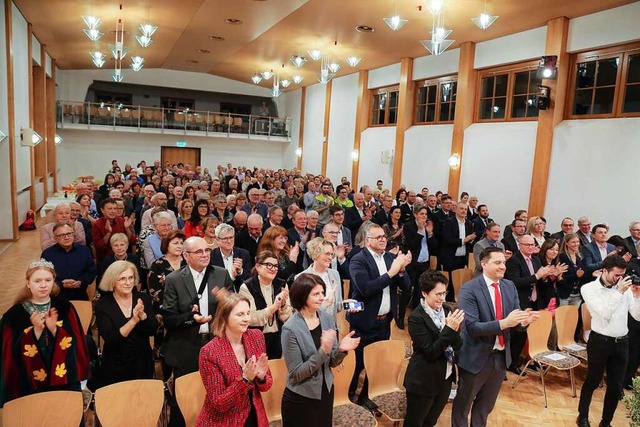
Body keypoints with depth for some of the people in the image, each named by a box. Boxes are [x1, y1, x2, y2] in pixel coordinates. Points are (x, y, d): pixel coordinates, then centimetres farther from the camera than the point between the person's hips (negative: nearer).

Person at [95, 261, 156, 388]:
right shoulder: (103, 305, -9)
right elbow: (110, 339, -17)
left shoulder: (143, 298, -3)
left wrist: (142, 315, -25)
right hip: (115, 368, -2)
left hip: (142, 364, 2)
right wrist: (133, 320, -28)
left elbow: (152, 330, -8)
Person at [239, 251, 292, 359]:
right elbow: (251, 319, -18)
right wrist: (273, 307, -25)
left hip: (278, 339, 4)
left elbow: (287, 319, 0)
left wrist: (283, 304, -18)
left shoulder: (282, 285, 2)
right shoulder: (246, 287, -10)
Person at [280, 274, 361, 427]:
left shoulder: (328, 319, -5)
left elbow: (332, 362, 2)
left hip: (326, 392, 5)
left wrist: (341, 349, -19)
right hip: (300, 399, -5)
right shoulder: (291, 329, -21)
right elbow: (296, 373, -19)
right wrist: (323, 350, -29)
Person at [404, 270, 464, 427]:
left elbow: (458, 346, 0)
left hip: (444, 380, 6)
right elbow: (430, 352, -22)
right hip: (423, 382, -6)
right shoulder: (416, 318, -20)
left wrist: (455, 329, -21)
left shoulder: (446, 311, -1)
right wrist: (449, 328, -28)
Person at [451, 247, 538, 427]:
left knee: (486, 404, 25)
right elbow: (472, 327, -26)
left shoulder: (510, 286, 0)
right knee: (463, 404, 16)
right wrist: (503, 323, -35)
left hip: (501, 356, 6)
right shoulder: (469, 289, -20)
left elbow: (515, 321, -1)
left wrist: (524, 320, -24)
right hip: (476, 357, -5)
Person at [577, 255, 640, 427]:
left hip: (622, 342, 4)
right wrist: (619, 292, -20)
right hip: (600, 341, -4)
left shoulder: (625, 288, 2)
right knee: (592, 382, 10)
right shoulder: (589, 288, -9)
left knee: (616, 387, 11)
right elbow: (604, 313, -19)